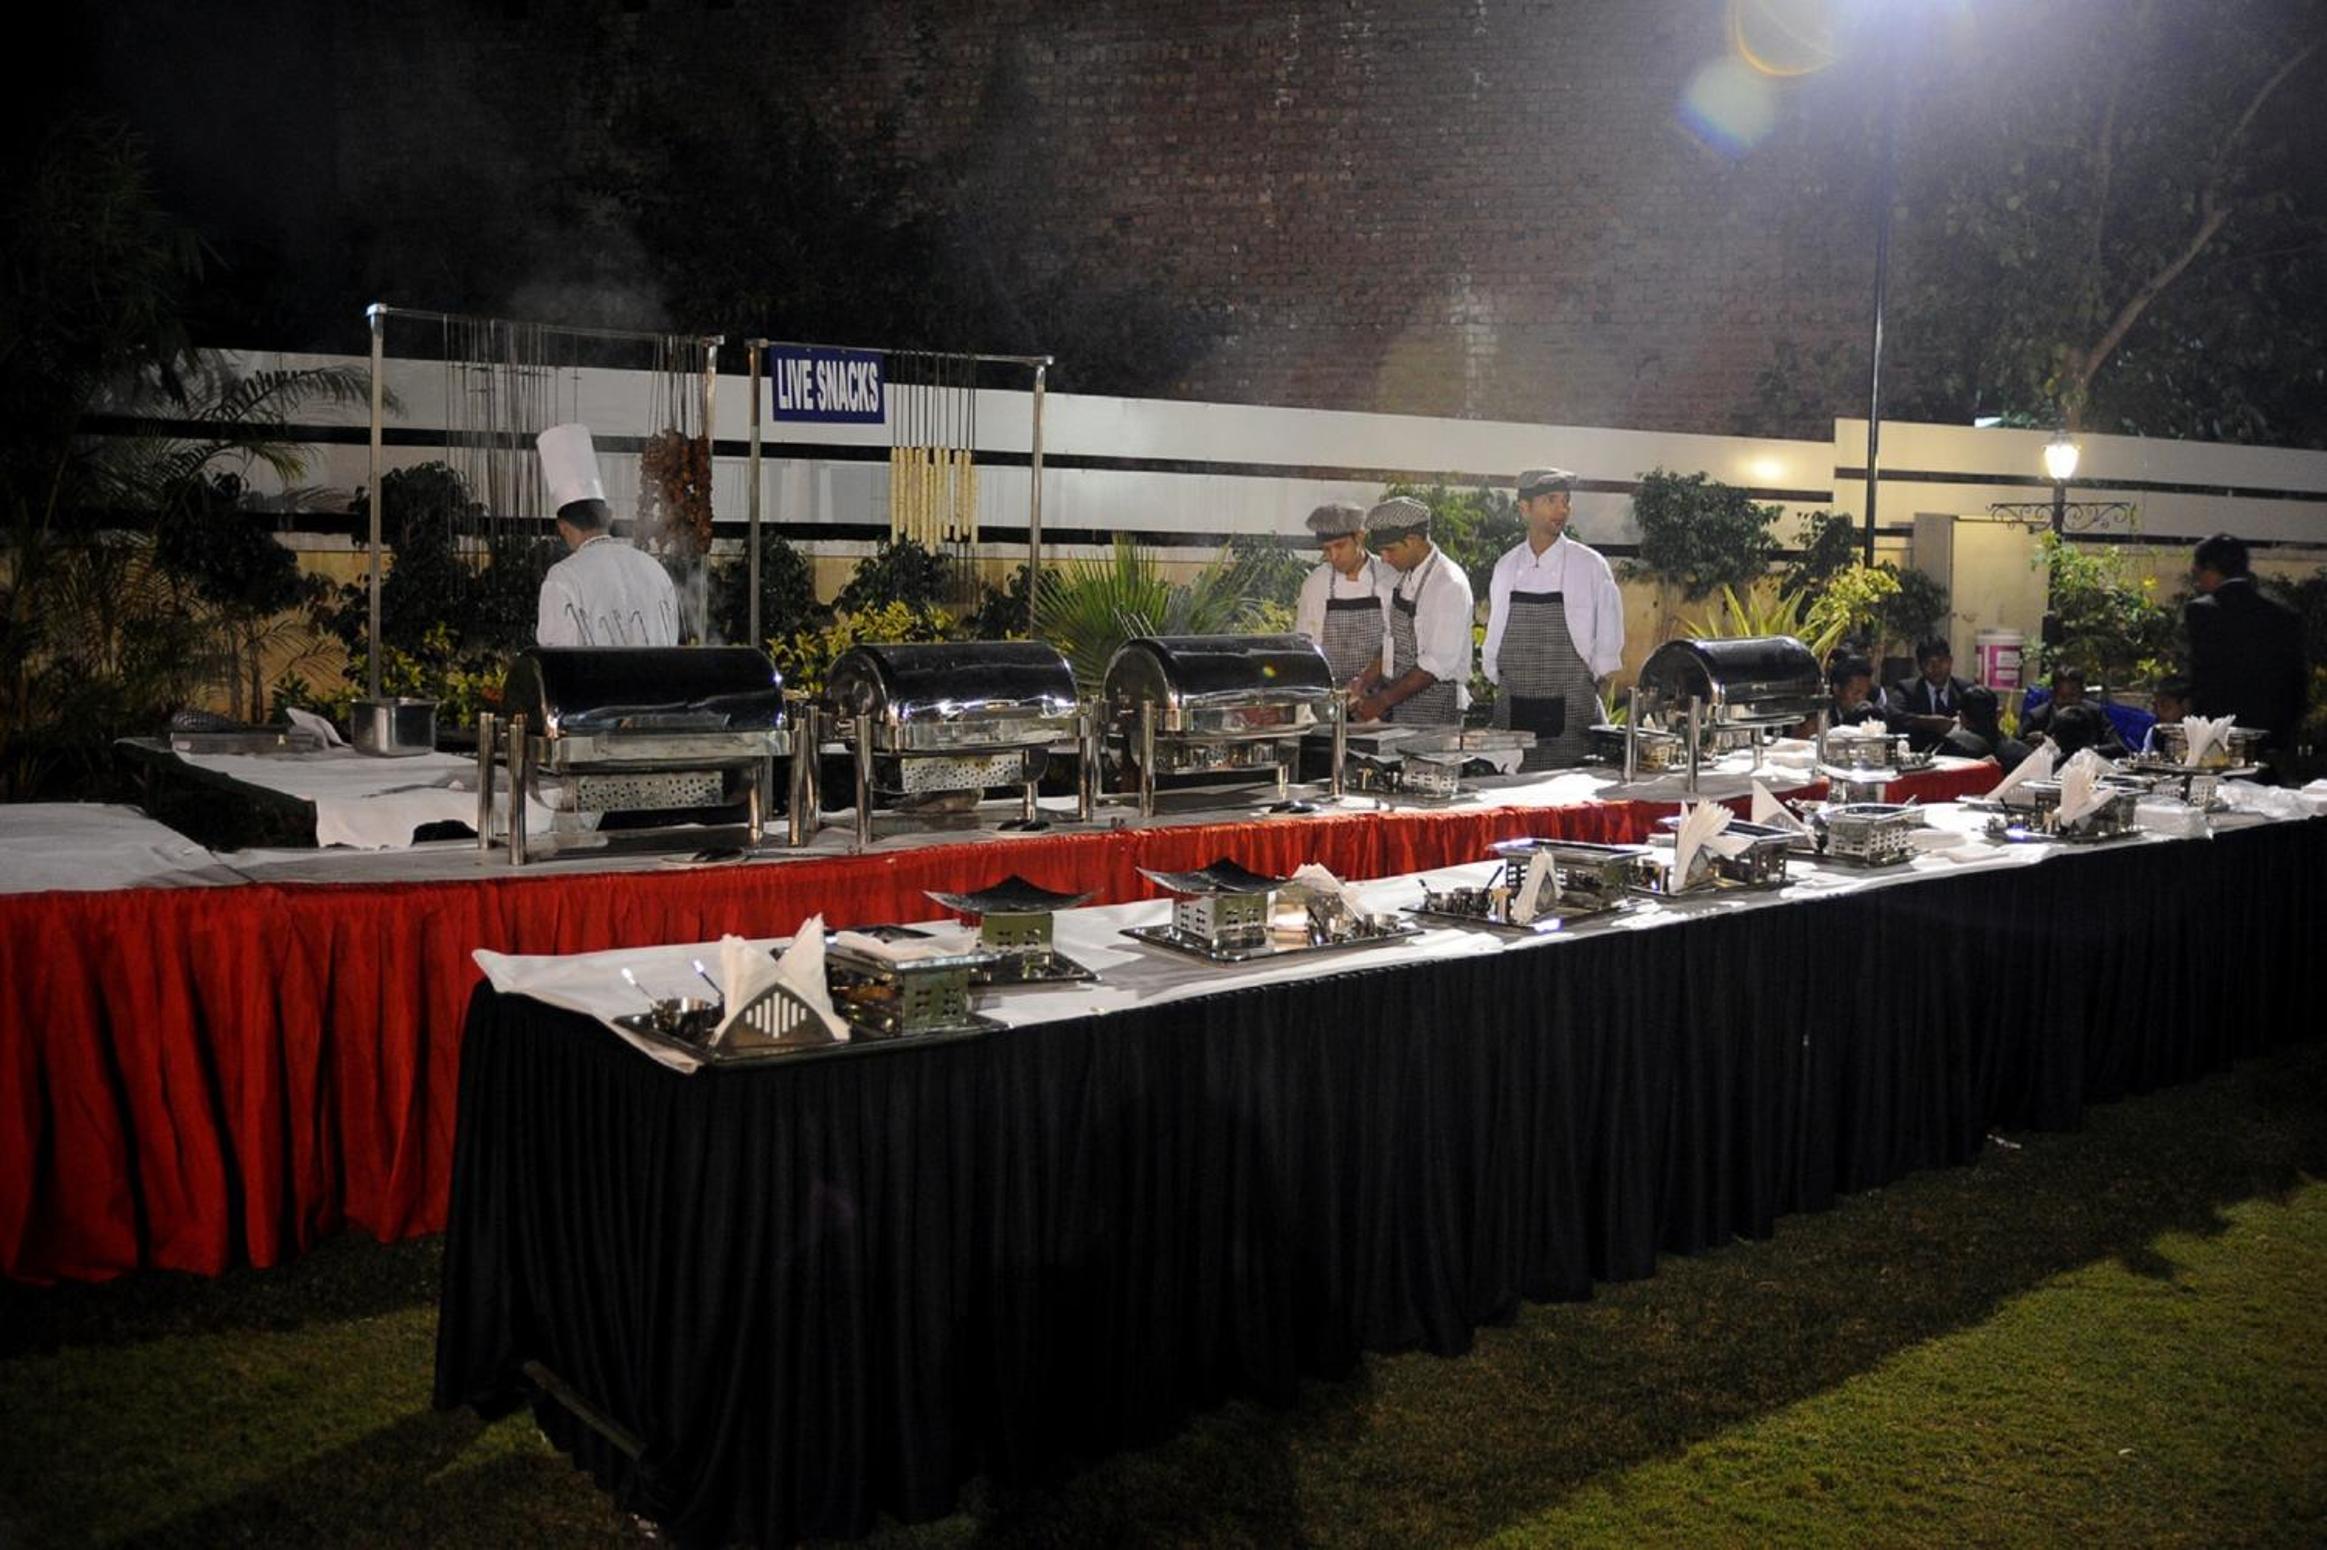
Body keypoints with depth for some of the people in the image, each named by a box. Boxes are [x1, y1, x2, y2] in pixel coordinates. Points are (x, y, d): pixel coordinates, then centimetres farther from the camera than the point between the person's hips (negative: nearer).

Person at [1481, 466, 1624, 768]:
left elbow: (1608, 642, 3)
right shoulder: (1506, 568, 8)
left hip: (1571, 713, -3)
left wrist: (1583, 689, 1)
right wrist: (1495, 678, 8)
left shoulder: (1590, 566, -1)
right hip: (1513, 713, 3)